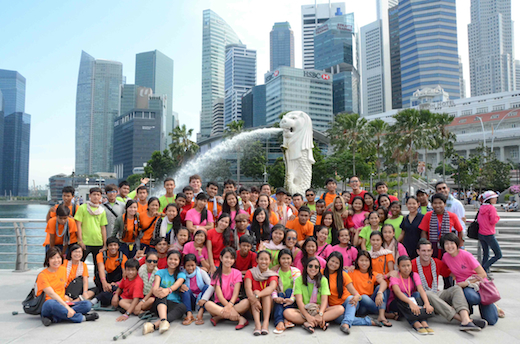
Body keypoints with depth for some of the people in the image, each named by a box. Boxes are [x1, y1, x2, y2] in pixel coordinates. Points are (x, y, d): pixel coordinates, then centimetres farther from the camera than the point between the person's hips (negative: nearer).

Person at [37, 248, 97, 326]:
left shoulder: (63, 269, 10)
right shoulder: (42, 275, -7)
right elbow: (51, 294, -18)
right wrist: (67, 307, -27)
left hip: (63, 302, 5)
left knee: (87, 304, -17)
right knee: (50, 303, -41)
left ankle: (54, 318, -29)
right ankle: (81, 318, -27)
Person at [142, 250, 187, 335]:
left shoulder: (181, 274, 8)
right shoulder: (160, 272, 11)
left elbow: (176, 285, -15)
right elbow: (155, 286, -9)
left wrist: (168, 290, -39)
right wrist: (156, 291, -36)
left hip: (174, 304, 0)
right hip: (159, 303, 1)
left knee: (183, 307, -34)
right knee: (161, 295, -32)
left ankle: (155, 325, -51)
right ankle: (163, 320, -57)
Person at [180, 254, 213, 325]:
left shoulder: (201, 272, -6)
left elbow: (212, 286, -17)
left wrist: (204, 299, -31)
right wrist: (180, 287, -25)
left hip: (200, 300, -1)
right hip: (191, 301, 1)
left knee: (207, 286, -25)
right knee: (185, 289, -22)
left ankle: (200, 313, -37)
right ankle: (189, 315, -35)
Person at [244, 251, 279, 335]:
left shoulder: (272, 275, 0)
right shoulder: (250, 273, 1)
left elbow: (272, 287, -23)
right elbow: (247, 288, -18)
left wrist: (256, 296, -40)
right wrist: (254, 299, -40)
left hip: (267, 305, 0)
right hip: (252, 306, 0)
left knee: (267, 293, -25)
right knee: (256, 291, -26)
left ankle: (266, 322, -39)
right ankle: (257, 323, -43)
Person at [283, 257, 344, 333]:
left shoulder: (323, 280, 2)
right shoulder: (299, 280, -2)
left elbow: (324, 299, -9)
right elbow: (299, 300, -11)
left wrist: (320, 314, -28)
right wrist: (308, 316, -27)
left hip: (320, 310, 2)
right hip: (304, 311, -1)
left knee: (340, 309, -25)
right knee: (287, 312, -30)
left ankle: (309, 323, -31)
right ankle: (319, 323, -31)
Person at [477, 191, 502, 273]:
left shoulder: (481, 207, 9)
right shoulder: (491, 208, -14)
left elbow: (478, 220, 15)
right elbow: (493, 221, -18)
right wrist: (497, 217, -1)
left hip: (481, 234, 8)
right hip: (489, 235, -8)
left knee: (485, 254, 16)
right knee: (498, 255, 0)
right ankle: (484, 269, -8)